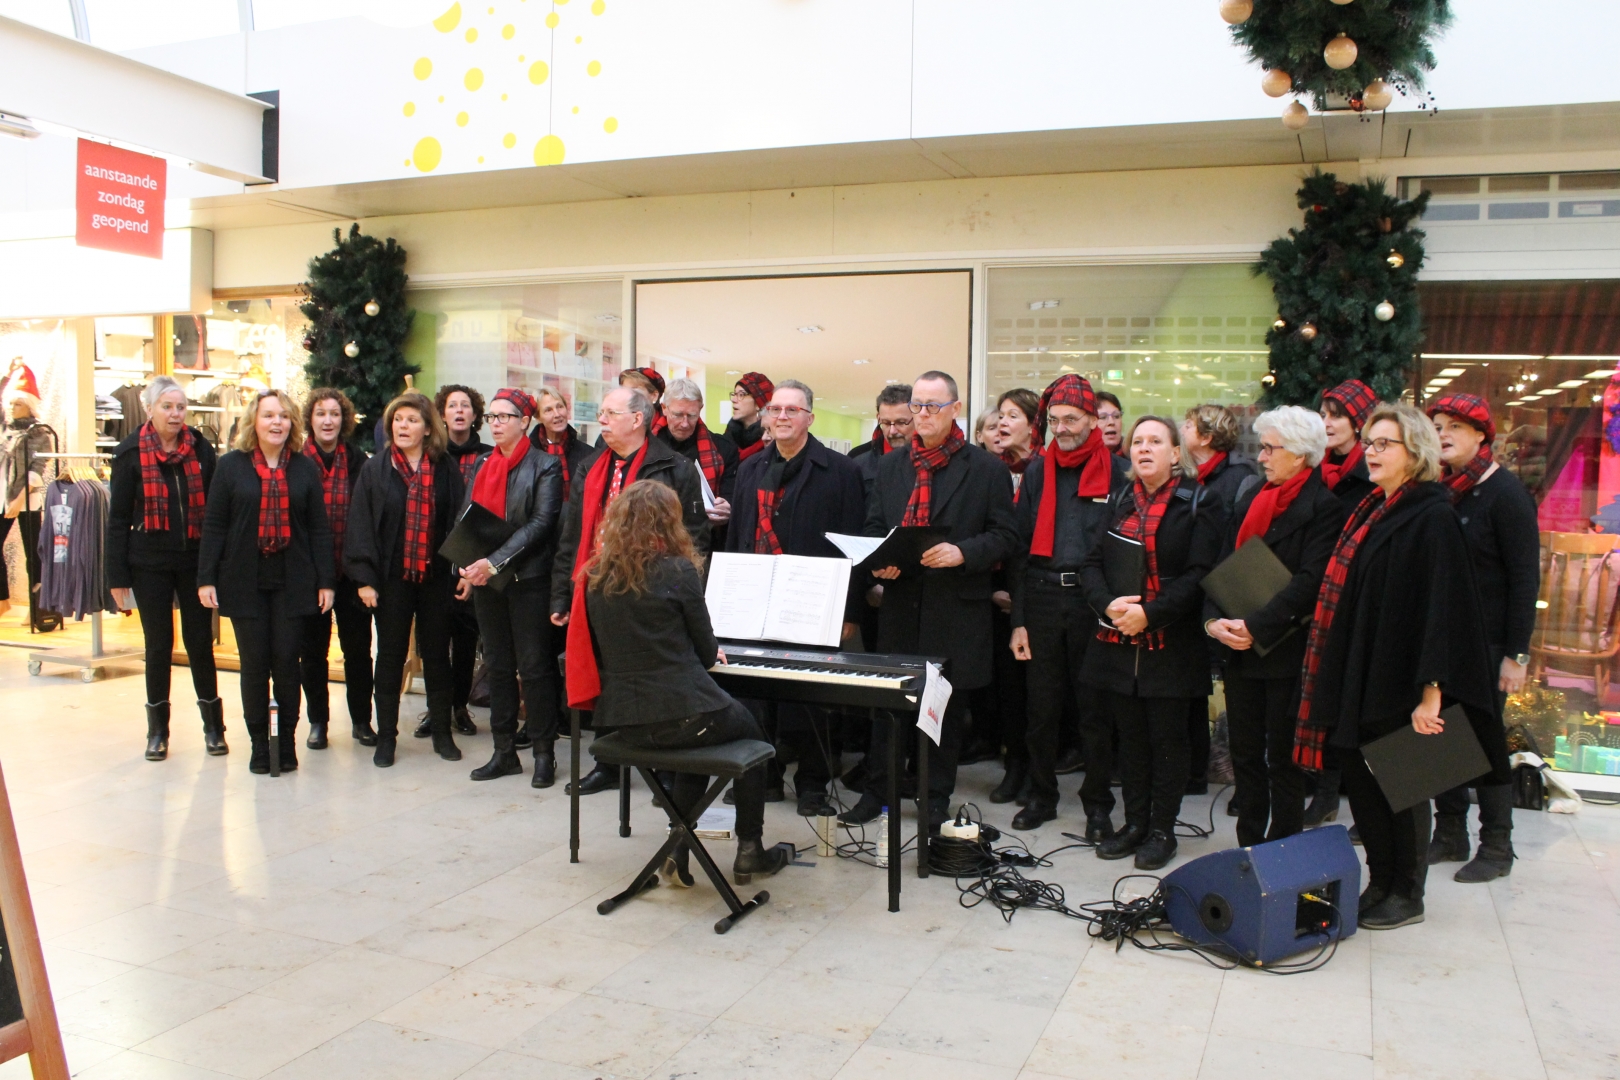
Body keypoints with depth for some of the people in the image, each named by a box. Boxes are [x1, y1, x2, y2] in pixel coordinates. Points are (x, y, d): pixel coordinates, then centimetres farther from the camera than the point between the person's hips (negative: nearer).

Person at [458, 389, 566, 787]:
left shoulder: (545, 466, -5)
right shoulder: (481, 464, 12)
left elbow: (540, 524, -15)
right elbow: (465, 518, 10)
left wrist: (495, 562, -22)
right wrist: (467, 568, -5)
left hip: (528, 579, -5)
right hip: (485, 580, 6)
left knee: (534, 667, -1)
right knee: (498, 665, 11)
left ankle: (544, 753, 9)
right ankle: (504, 751, 19)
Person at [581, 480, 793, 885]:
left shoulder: (597, 575, 4)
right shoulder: (677, 569, -10)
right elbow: (706, 650, -3)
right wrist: (712, 652, 22)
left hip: (621, 719, 5)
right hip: (680, 713, -5)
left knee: (696, 741, 32)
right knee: (750, 731, 24)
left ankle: (679, 850, 22)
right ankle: (749, 849, 26)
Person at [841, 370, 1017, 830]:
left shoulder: (987, 469, 0)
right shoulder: (890, 466, 12)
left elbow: (1005, 534, -3)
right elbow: (872, 527, 15)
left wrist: (962, 552, -19)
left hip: (957, 608, -3)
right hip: (900, 603, 3)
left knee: (946, 706, 6)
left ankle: (936, 798, 19)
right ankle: (877, 790, 20)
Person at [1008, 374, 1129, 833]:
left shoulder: (1116, 472, 0)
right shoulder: (1037, 474, 10)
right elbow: (1020, 548, 9)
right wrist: (1018, 619, 3)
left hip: (1094, 603, -3)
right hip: (1041, 600, 3)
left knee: (1095, 708, 5)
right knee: (1041, 705, 10)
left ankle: (1097, 803, 17)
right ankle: (1041, 794, 24)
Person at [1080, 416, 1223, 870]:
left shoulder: (1199, 504, -4)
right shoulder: (1118, 502, 12)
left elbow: (1200, 573, -13)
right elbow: (1091, 563, 6)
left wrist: (1150, 613, -20)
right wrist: (1108, 605, -13)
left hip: (1171, 642, -4)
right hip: (1119, 641, 4)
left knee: (1167, 737, 4)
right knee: (1130, 734, 11)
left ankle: (1162, 830, 16)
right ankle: (1134, 823, 24)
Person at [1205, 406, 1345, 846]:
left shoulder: (1324, 506, -9)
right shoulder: (1251, 499, 13)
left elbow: (1309, 582, -17)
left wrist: (1255, 627, -21)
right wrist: (1214, 620, -7)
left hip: (1287, 651, -6)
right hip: (1239, 647, 7)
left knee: (1283, 758, 4)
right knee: (1245, 754, 13)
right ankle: (1249, 847, 24)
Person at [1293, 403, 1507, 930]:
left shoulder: (1433, 520, -14)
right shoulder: (1369, 511, 12)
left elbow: (1442, 608, -20)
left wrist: (1431, 690, -24)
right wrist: (1337, 676, 13)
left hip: (1399, 680, -8)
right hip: (1357, 675, 8)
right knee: (1362, 785, 12)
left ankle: (1407, 896, 20)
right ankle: (1380, 884, 26)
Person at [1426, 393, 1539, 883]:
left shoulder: (1505, 493, -9)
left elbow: (1525, 579, -11)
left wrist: (1516, 654, -14)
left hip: (1486, 641, -6)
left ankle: (1496, 848, 15)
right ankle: (1450, 834, 23)